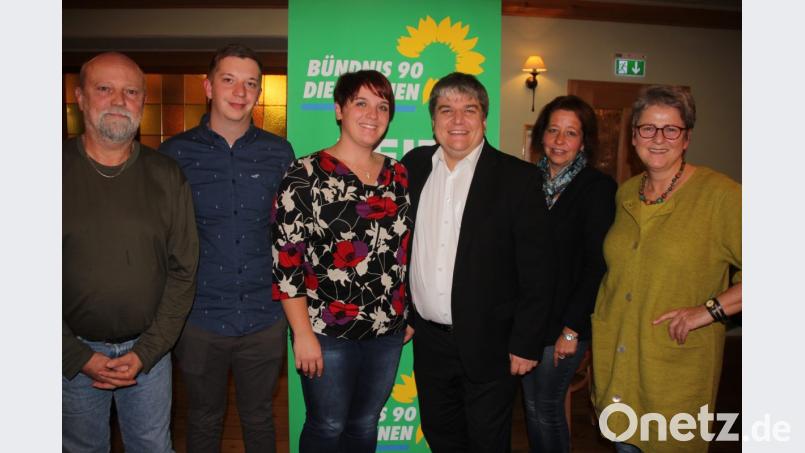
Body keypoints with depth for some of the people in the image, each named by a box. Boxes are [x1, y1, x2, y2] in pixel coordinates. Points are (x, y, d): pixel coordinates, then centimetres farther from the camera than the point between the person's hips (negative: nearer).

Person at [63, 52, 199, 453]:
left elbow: (183, 272, -2)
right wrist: (80, 356, -11)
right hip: (74, 352, -1)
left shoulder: (166, 176, -3)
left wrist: (146, 352, -8)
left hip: (148, 349, 1)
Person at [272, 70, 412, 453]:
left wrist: (407, 315, 12)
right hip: (327, 332, -4)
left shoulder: (398, 174, 6)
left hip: (387, 331, 5)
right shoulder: (306, 174, -10)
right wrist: (303, 334, -14)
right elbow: (286, 258, -12)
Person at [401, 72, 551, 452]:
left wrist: (525, 344, -11)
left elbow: (535, 271, -11)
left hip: (488, 343, -4)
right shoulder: (414, 166, 3)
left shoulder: (519, 178, -11)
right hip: (429, 339, 4)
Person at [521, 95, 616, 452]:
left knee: (546, 408, 5)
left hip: (564, 322, -5)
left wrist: (572, 329, -14)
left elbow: (596, 264, -12)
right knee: (532, 403, 14)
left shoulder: (598, 188, -9)